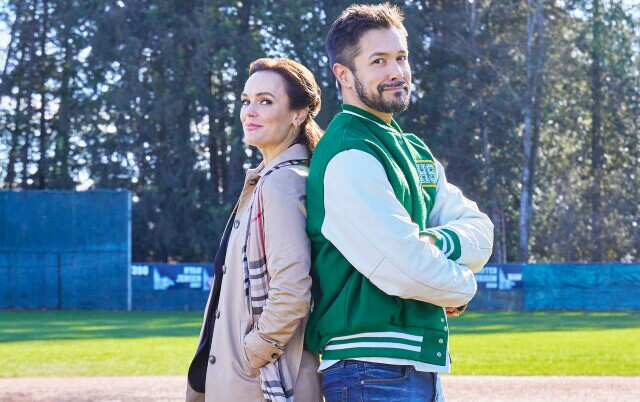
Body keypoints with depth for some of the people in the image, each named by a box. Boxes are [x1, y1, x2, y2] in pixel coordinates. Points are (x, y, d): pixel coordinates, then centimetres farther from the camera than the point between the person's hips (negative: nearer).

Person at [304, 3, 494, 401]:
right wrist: (461, 285, -3)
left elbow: (481, 232, 7)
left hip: (422, 367, 9)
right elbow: (405, 270, -21)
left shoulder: (413, 152, 16)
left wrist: (437, 243, -14)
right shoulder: (348, 156, -14)